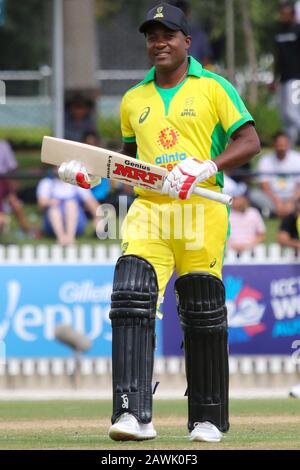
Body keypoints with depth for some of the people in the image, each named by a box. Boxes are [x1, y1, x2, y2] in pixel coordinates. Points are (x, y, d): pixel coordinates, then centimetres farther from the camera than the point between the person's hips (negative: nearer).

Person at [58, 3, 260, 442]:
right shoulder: (134, 100, 18)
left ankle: (209, 419, 16)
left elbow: (249, 141, -3)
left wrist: (206, 167, -17)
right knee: (131, 300, -18)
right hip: (149, 209, 3)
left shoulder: (213, 88, 5)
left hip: (201, 210, -3)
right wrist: (92, 171, 14)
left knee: (203, 316, 2)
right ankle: (134, 415, -26)